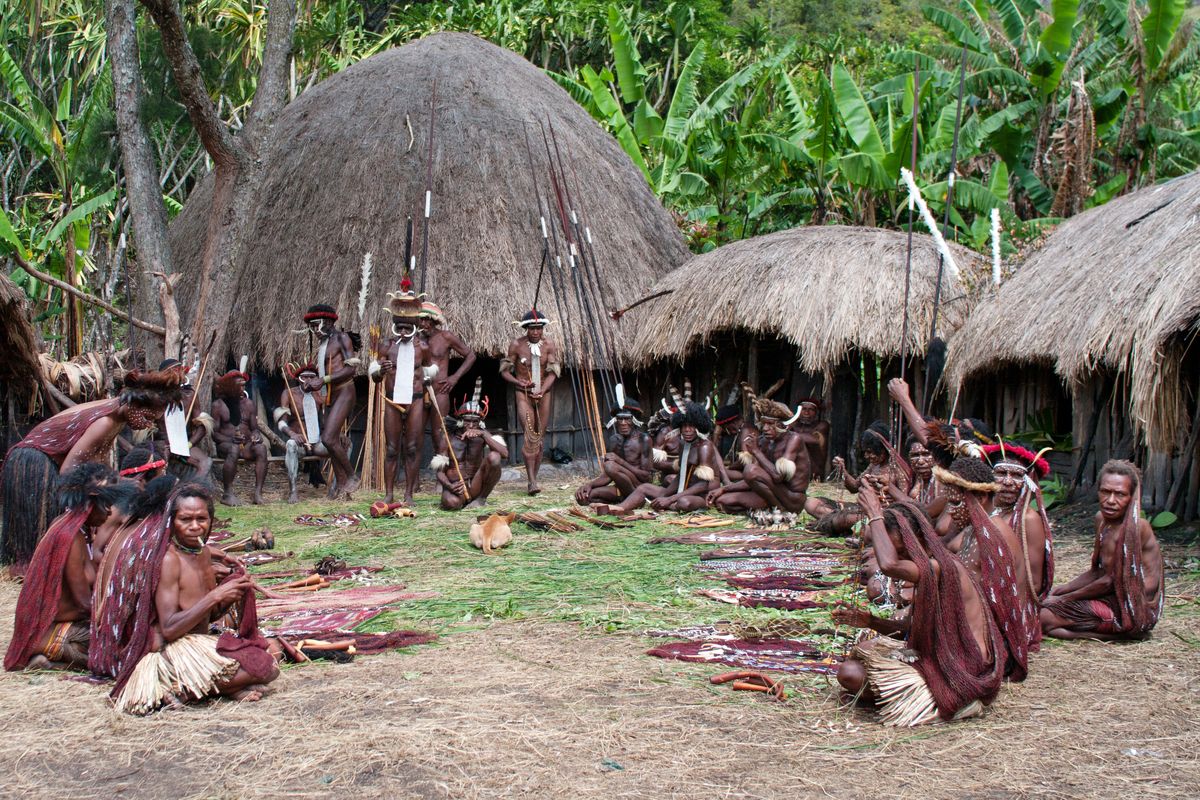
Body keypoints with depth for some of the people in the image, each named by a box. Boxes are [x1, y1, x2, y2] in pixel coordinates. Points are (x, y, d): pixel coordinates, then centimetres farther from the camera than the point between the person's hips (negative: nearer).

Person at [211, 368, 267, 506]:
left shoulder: (249, 404, 14)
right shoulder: (218, 405, 2)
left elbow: (254, 428, 13)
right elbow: (214, 433, -4)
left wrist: (256, 435, -12)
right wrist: (230, 439, -22)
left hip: (246, 444, 3)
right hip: (225, 444, -3)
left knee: (261, 448, -29)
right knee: (233, 449, -38)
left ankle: (258, 492, -34)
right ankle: (227, 493, -34)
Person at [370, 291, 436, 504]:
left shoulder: (422, 347, 1)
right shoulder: (388, 346, 1)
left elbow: (430, 368, 20)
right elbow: (373, 375, 6)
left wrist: (425, 381, 5)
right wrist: (380, 371, -14)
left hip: (415, 401, 0)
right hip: (392, 402, 0)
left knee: (412, 449, 1)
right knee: (392, 450, 2)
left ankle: (409, 494, 6)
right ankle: (389, 494, 6)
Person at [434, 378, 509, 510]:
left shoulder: (483, 435, 2)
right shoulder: (450, 439, -2)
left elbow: (504, 453, -16)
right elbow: (439, 471, -2)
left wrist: (484, 434, -25)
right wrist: (450, 486, -23)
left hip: (475, 487, 2)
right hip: (455, 486, -2)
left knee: (494, 457, -24)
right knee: (451, 502, -40)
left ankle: (481, 499, -6)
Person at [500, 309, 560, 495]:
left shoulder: (550, 346, -2)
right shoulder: (516, 345, -5)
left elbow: (553, 372, -9)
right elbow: (504, 370, 0)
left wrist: (541, 391, -25)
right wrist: (519, 383, -19)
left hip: (544, 394, 3)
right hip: (524, 394, -2)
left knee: (540, 437, 5)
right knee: (530, 435, -17)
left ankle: (533, 479, 14)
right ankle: (532, 481, -20)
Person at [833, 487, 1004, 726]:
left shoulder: (942, 568, -21)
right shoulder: (928, 573, 11)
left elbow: (890, 565, -39)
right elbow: (909, 629, 18)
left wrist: (875, 515, -25)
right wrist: (870, 622, 2)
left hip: (963, 679, -10)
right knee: (848, 670, 11)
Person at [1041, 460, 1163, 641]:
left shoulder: (1134, 528, -21)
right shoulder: (1102, 518, 7)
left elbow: (1110, 581, -19)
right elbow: (1096, 572, 15)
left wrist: (1064, 599, -11)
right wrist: (1062, 590, 3)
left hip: (1134, 611, -10)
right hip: (1117, 599, 10)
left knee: (1044, 618, -16)